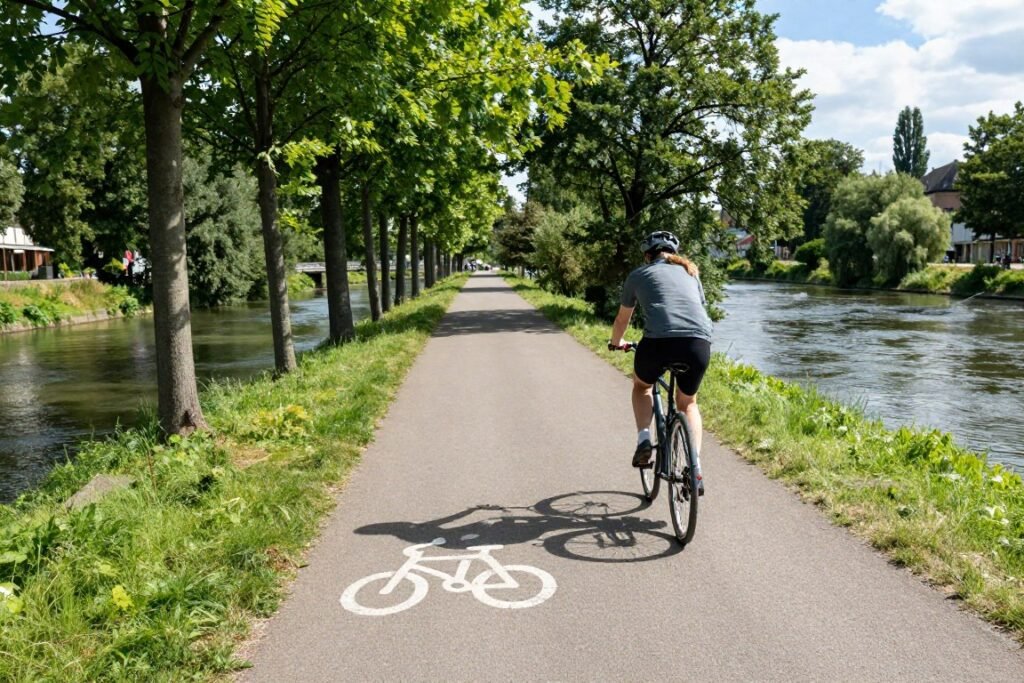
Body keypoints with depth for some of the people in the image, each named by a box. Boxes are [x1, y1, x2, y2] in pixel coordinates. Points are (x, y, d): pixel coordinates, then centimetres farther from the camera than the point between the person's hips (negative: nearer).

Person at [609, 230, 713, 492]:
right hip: (699, 343, 3)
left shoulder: (639, 274, 22)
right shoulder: (690, 272, 30)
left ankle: (643, 439, 11)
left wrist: (616, 343, 53)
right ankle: (696, 469, 15)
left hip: (658, 341, -2)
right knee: (688, 402, 27)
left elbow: (622, 319, 33)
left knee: (642, 386, 31)